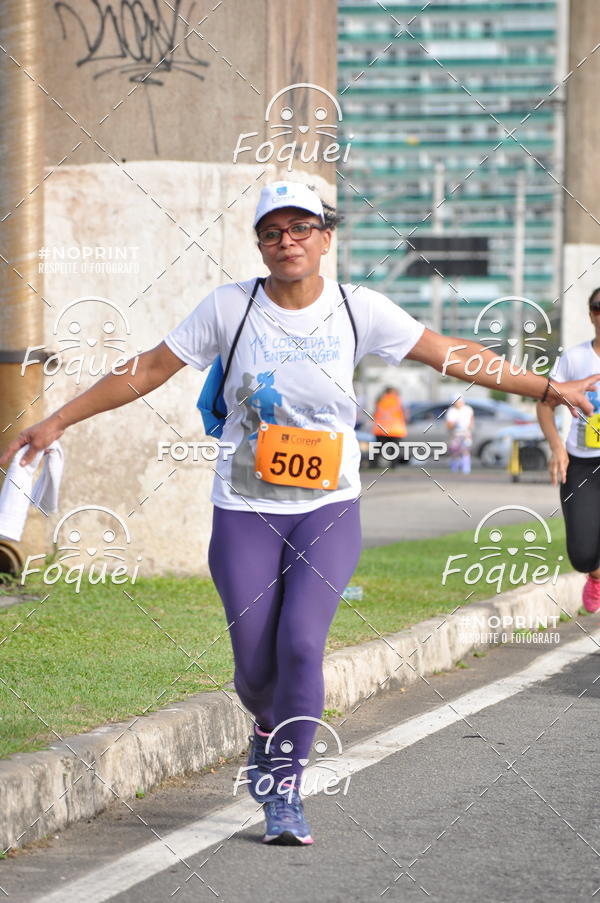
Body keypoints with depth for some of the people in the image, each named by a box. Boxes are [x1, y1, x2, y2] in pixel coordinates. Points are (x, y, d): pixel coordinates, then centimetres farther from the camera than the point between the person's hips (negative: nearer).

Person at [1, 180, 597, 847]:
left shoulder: (358, 310, -2)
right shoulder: (229, 306, -4)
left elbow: (454, 357, 2)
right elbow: (146, 371, 1)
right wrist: (59, 421, -1)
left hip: (328, 510, 0)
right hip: (244, 512, 0)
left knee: (301, 643, -19)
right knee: (256, 664, -3)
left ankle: (285, 791, -3)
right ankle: (269, 731, 34)